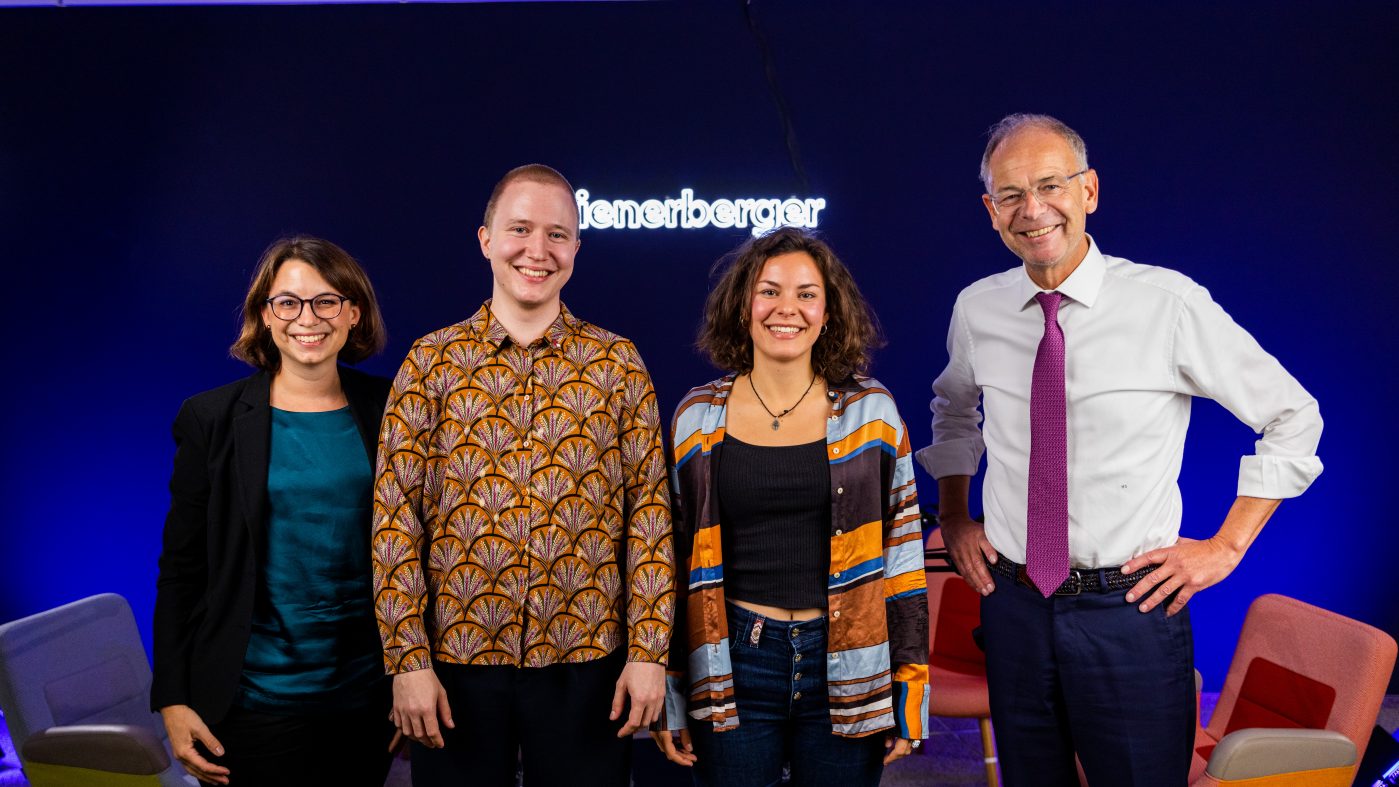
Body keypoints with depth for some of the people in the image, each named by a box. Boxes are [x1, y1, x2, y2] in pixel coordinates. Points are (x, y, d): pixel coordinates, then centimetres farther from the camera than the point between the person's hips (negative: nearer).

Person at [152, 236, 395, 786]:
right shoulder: (212, 419, -4)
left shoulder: (387, 411, 1)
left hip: (367, 699, 2)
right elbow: (181, 566, -1)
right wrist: (172, 699, -4)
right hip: (254, 704, -2)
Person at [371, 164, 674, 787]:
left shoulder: (619, 363, 2)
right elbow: (395, 516, -2)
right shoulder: (431, 361, 1)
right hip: (457, 661, 0)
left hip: (587, 663, 0)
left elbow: (650, 512, 0)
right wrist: (408, 659, -6)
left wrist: (649, 651, -5)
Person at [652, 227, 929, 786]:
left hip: (850, 671, 0)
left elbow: (904, 551, 3)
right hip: (731, 668, 0)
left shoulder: (871, 411, 0)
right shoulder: (698, 417, 1)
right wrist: (668, 697, 4)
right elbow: (671, 556, 6)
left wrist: (910, 689, 0)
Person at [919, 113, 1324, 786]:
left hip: (1131, 607, -3)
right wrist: (954, 518, 13)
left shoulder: (1170, 305, -11)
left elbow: (1293, 417, -1)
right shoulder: (976, 310, 0)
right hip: (1013, 602, 4)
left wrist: (1226, 545, -4)